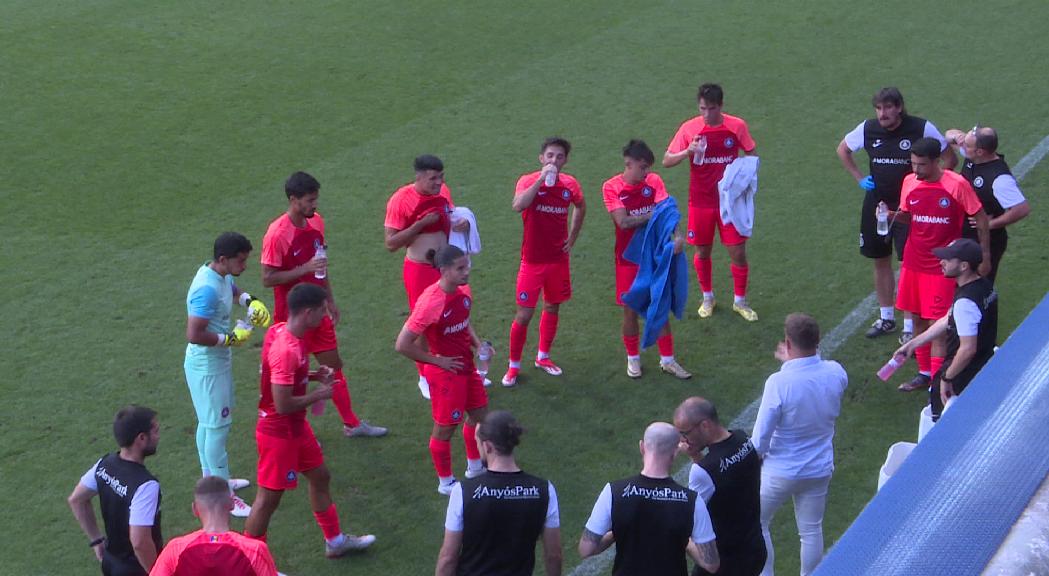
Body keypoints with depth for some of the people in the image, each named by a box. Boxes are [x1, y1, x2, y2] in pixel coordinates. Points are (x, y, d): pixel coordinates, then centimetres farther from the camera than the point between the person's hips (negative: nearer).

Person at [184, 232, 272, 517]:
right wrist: (230, 338, -22)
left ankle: (212, 478, 37)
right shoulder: (207, 289, -30)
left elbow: (233, 290, 25)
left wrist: (250, 301, 4)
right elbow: (194, 334, -33)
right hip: (206, 365, -10)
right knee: (217, 425, -4)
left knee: (209, 422, 22)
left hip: (217, 360, 10)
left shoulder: (221, 275, 0)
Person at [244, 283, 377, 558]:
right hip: (278, 433, -10)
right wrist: (318, 395, -17)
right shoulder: (287, 350, -32)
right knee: (269, 498, 3)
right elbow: (283, 405, -31)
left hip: (296, 427, 10)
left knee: (320, 476, 23)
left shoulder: (281, 330, -2)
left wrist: (314, 375, 2)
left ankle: (335, 541, 40)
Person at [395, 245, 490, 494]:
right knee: (446, 427, 7)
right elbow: (403, 345, -26)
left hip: (467, 366, 8)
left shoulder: (464, 291, -4)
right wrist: (437, 360, -18)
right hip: (446, 372, -8)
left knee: (479, 412, 22)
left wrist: (477, 343, 1)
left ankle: (474, 467, 44)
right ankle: (445, 483, 26)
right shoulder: (430, 303, -29)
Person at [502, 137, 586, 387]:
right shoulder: (529, 181, -14)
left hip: (559, 259, 4)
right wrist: (542, 179, -36)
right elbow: (518, 205, -36)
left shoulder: (569, 184, -1)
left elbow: (580, 207, 21)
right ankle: (514, 365, 11)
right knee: (524, 315, -3)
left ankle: (543, 357, 34)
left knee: (552, 308, 16)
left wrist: (572, 238, 13)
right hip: (533, 261, -4)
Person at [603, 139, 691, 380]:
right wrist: (653, 215, -18)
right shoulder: (612, 187, -12)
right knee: (630, 310, 8)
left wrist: (677, 235, -34)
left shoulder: (654, 181, -4)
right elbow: (623, 222, -22)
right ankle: (633, 358, 26)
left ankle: (667, 360, 19)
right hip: (629, 259, -2)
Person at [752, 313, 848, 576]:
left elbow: (762, 435, -20)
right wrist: (794, 361, 18)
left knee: (757, 522, 19)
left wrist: (756, 456, 0)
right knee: (811, 530, 19)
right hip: (819, 470, 4)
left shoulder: (779, 383, -28)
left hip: (780, 472, -4)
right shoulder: (835, 373, -13)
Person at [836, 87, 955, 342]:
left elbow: (950, 158, -1)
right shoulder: (868, 129, -3)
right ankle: (886, 317, 29)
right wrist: (859, 178, 8)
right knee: (881, 261, 13)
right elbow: (843, 149, 17)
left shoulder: (922, 129, -13)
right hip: (876, 204, 4)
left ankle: (910, 326, 3)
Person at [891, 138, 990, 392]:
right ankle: (924, 373, 27)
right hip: (913, 262, 5)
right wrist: (893, 215, -8)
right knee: (917, 319, 13)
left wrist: (985, 255, -4)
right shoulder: (909, 182, 1)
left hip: (941, 266, -5)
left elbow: (980, 218, -6)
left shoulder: (956, 184, -14)